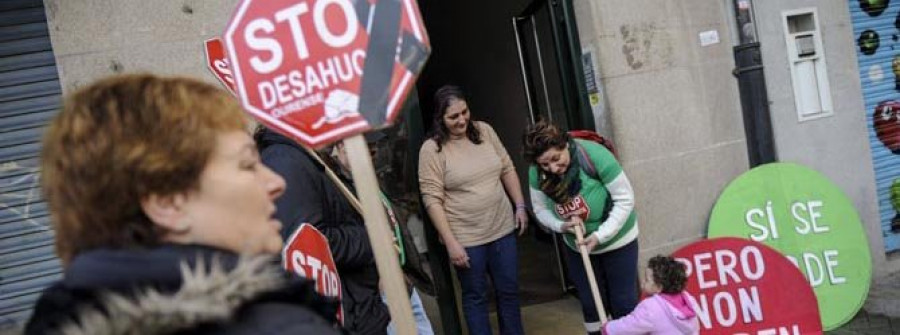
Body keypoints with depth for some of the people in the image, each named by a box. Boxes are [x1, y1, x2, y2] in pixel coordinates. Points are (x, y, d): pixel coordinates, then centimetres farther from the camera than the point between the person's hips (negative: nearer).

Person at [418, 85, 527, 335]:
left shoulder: (484, 131, 2)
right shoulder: (431, 149, -12)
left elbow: (507, 169, 11)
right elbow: (432, 200, -14)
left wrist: (520, 206, 7)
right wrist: (450, 242, -17)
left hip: (502, 228, 5)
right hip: (466, 238, -4)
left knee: (509, 290, 15)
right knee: (475, 296, 9)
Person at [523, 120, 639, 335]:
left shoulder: (594, 155, -30)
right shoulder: (537, 173, -18)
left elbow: (625, 199, -22)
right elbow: (540, 209, -3)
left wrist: (600, 235, -27)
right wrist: (562, 226, -23)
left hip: (617, 241, -3)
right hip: (577, 247, 3)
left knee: (624, 301, 7)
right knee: (590, 303, 13)